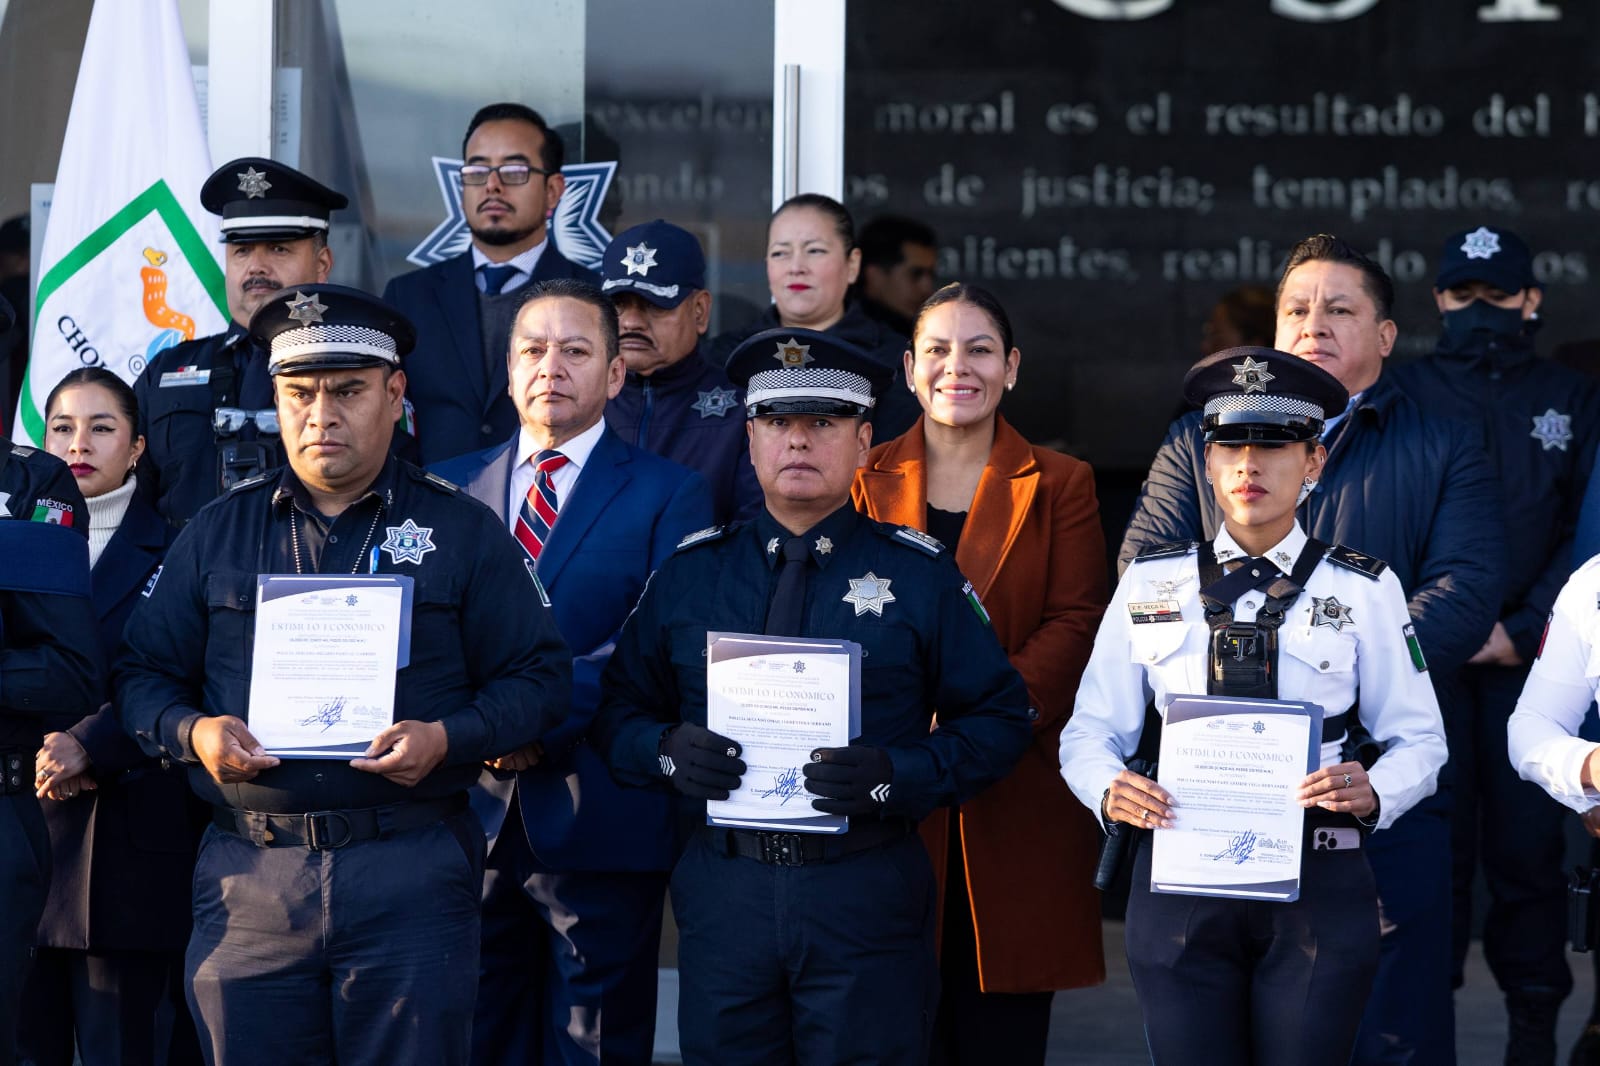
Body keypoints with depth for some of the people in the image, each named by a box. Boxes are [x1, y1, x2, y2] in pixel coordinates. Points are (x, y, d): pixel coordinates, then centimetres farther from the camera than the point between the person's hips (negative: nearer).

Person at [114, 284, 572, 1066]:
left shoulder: (463, 531, 7)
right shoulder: (216, 533, 13)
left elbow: (538, 674, 4)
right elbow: (144, 672, 14)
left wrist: (448, 737, -13)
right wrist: (193, 731, -7)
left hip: (412, 879, -1)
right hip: (251, 876, 2)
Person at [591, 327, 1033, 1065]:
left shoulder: (919, 574, 2)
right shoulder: (690, 572, 9)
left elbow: (999, 720, 0)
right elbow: (619, 709, 13)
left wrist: (894, 775, -15)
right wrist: (668, 750, -10)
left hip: (866, 897, -2)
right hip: (724, 889, 2)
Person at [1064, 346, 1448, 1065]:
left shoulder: (1364, 590, 6)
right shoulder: (1150, 585, 9)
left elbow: (1419, 738, 6)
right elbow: (1091, 731, 10)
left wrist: (1370, 792, -16)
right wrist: (1109, 789, -13)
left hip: (1318, 884, -1)